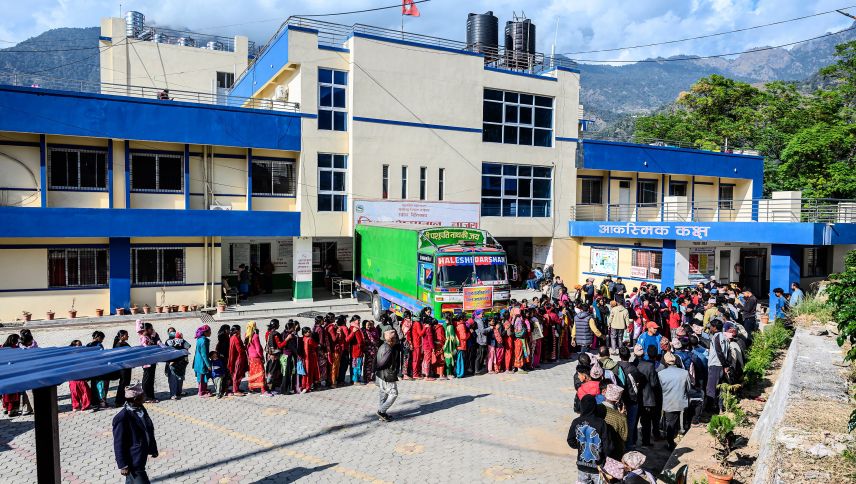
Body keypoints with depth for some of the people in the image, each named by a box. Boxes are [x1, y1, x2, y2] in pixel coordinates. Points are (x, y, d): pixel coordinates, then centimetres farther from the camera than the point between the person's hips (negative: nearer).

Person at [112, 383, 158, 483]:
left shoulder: (140, 409, -1)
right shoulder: (122, 418, -25)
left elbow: (149, 430, 10)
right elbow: (119, 444, -19)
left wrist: (153, 449, 16)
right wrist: (123, 465, -15)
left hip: (142, 456, 8)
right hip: (133, 461, -8)